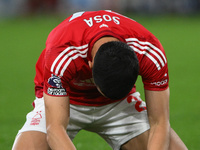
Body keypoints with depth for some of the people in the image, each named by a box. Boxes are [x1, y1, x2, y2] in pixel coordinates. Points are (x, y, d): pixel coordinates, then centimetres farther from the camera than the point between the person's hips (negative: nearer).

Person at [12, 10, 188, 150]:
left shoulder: (151, 52, -32)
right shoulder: (62, 55, -39)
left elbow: (159, 123, -25)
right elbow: (55, 128, -40)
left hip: (120, 104, 2)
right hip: (65, 102, -2)